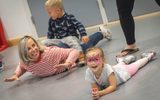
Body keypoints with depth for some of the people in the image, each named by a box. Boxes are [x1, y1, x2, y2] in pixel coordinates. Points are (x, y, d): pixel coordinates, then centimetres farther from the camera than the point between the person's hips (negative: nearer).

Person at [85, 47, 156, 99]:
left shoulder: (107, 68, -48)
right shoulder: (88, 72, -35)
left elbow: (113, 86, -43)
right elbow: (95, 87, -26)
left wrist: (100, 93, -56)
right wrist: (95, 92, -49)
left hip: (123, 71, -3)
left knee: (135, 65, 27)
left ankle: (147, 57, 53)